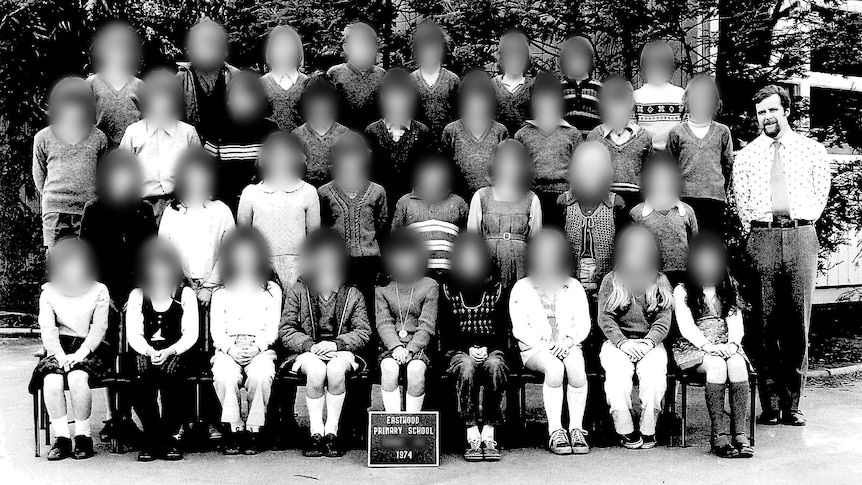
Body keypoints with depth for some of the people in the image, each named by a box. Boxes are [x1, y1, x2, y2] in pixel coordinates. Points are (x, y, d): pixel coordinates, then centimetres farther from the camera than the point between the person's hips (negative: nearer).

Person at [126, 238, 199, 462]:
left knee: (170, 374, -34)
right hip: (145, 353, 1)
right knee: (142, 377, -32)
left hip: (176, 353, -1)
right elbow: (133, 335, 4)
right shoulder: (137, 295, 11)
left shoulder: (186, 294, 8)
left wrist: (168, 352, -17)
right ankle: (151, 438, -20)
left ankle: (170, 437, -20)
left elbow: (191, 334, 0)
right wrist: (150, 352, -16)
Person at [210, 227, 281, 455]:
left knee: (261, 375, -35)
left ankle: (254, 430, -22)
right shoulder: (220, 294, 17)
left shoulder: (272, 291, 15)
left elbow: (272, 329, 6)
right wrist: (231, 349, -13)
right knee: (225, 376, -34)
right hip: (228, 350, 1)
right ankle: (233, 430, -21)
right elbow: (216, 330, 7)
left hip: (260, 349, -1)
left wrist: (256, 347, -13)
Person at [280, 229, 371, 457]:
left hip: (341, 350, 0)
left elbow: (364, 332, 1)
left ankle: (332, 429, -22)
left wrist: (336, 344, -17)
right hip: (307, 351, 0)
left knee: (336, 368, -35)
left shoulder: (352, 294, 6)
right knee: (316, 370, -35)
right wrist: (310, 346, -17)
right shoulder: (298, 291, 5)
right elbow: (286, 330, 0)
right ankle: (316, 432, -23)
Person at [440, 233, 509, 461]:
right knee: (466, 366, -35)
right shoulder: (448, 289, 7)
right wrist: (469, 348, -11)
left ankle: (488, 433, -33)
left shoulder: (495, 288, 10)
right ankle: (472, 437, -36)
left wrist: (487, 349, -10)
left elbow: (503, 330, 8)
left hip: (491, 349, 1)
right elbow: (444, 332, 4)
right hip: (460, 350, -1)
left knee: (495, 366, -34)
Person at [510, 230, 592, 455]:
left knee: (577, 369, -33)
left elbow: (583, 324, 8)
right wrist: (543, 344, -15)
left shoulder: (574, 287, 15)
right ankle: (555, 432, -32)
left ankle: (577, 429, -28)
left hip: (568, 345, 2)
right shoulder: (522, 288, 8)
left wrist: (568, 341, -12)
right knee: (555, 369, -36)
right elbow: (520, 328, 0)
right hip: (535, 348, -2)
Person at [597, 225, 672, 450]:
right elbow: (604, 317, 0)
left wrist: (648, 342, -14)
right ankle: (626, 431, -27)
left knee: (654, 373, -31)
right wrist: (623, 342, -15)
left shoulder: (660, 281, 12)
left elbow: (664, 319, 4)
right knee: (618, 373, -32)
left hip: (651, 343, 1)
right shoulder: (611, 281, 9)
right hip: (617, 342, 0)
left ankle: (648, 430, -25)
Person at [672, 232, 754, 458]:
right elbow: (686, 326, -5)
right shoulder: (682, 291, 8)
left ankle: (740, 434, -36)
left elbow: (736, 321, 8)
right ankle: (719, 435, -35)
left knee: (738, 364, -32)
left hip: (726, 347, 3)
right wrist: (708, 346, -21)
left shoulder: (729, 289, 20)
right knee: (716, 365, -35)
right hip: (695, 347, -3)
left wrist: (732, 343, -14)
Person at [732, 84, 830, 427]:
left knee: (798, 322, 0)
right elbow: (742, 202, 14)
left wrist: (801, 222, 6)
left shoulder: (813, 151, 12)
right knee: (765, 323, -3)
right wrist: (755, 228, 5)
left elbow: (820, 195, 14)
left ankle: (792, 405, 5)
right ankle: (770, 405, 1)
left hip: (800, 235, 0)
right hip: (761, 237, 0)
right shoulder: (746, 155, 13)